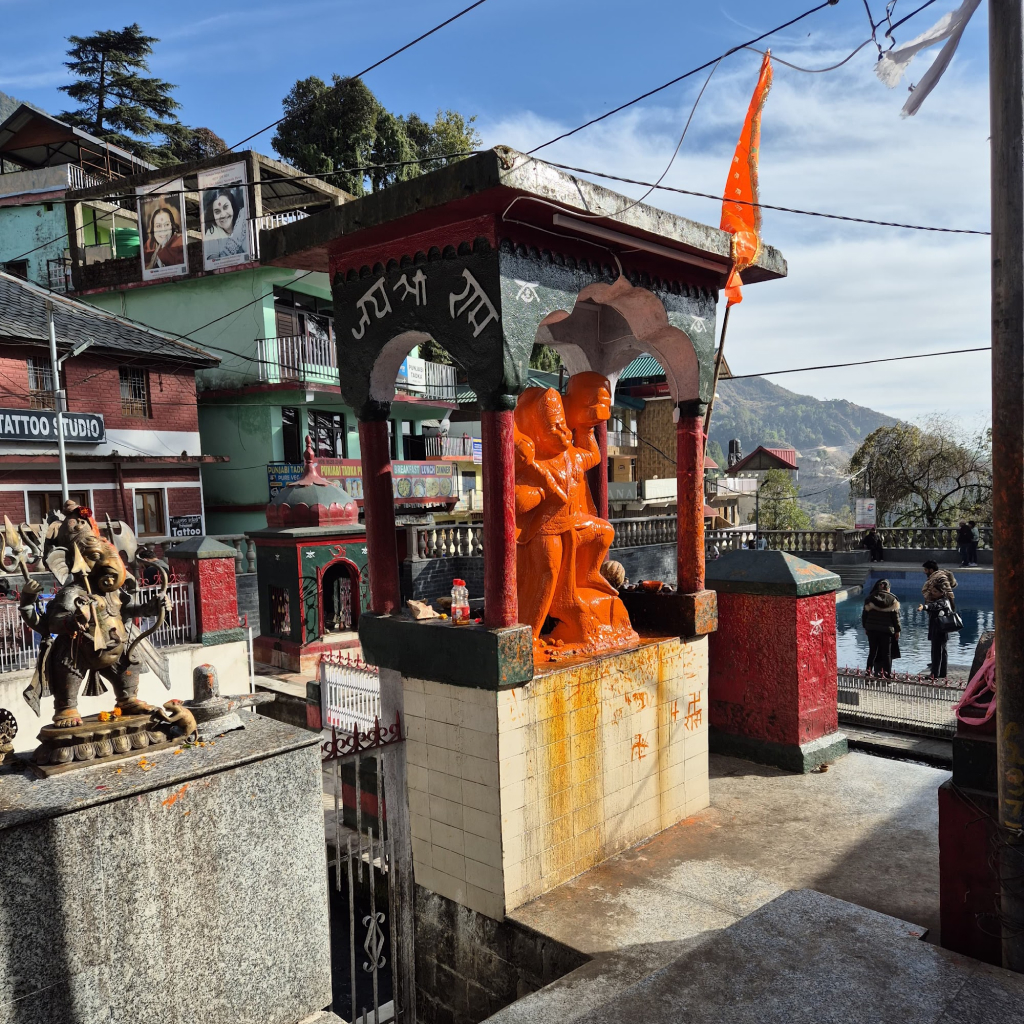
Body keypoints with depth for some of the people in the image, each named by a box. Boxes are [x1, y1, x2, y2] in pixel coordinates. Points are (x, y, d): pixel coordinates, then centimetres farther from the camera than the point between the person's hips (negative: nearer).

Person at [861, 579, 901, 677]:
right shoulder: (892, 599, -5)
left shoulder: (870, 598, 1)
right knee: (886, 653, 7)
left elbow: (864, 614, 4)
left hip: (872, 629, 2)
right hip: (887, 629, -2)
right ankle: (887, 673, 7)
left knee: (872, 651, 11)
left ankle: (869, 671, 8)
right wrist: (897, 630, 4)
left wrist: (865, 627, 14)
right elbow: (895, 616, -4)